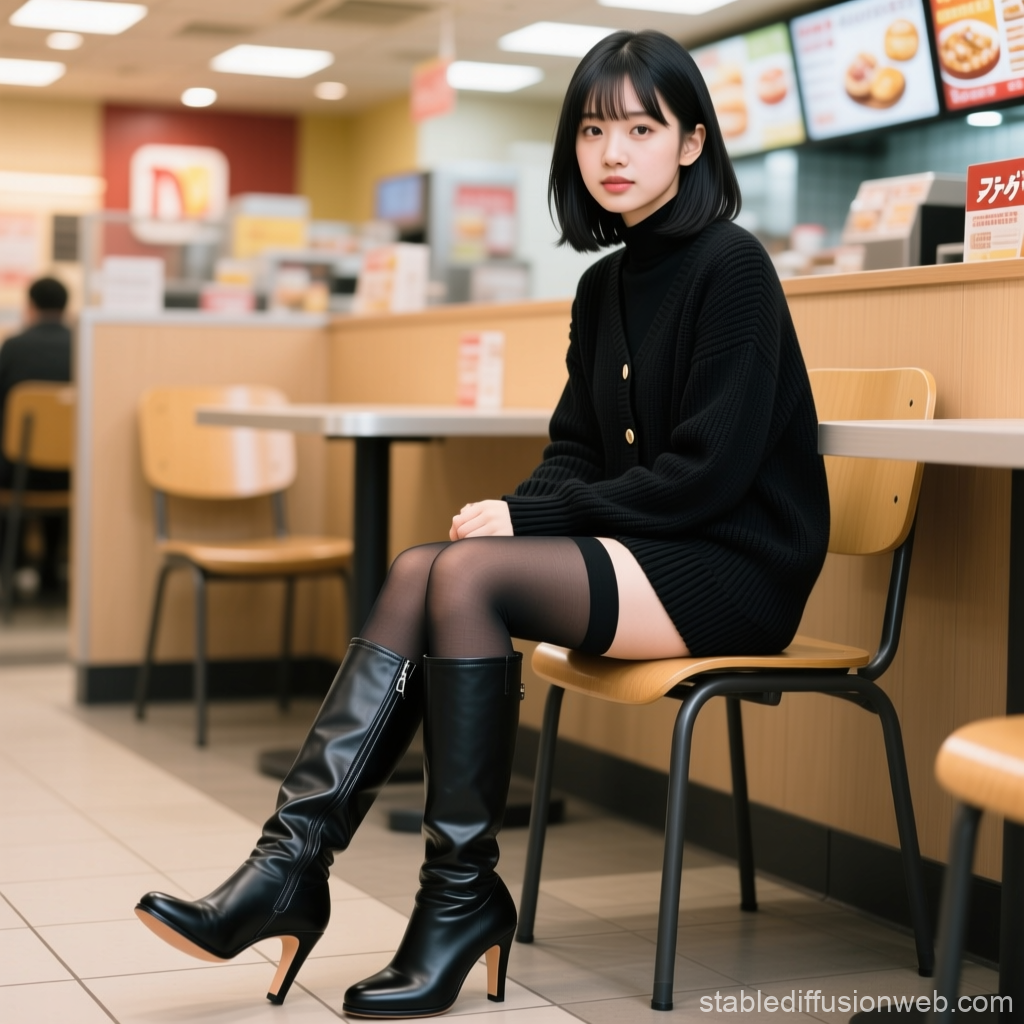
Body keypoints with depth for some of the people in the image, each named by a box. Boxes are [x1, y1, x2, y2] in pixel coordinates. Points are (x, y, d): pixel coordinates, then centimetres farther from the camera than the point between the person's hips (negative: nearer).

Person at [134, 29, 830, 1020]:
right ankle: (292, 861, -21)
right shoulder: (603, 285, 14)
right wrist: (513, 511, -8)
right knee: (420, 571, -15)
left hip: (733, 568, -7)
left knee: (470, 574, -25)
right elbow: (574, 451, 15)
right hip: (636, 551, 7)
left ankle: (464, 893, -16)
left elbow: (709, 473, -17)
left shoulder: (730, 268, -11)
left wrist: (529, 518, -16)